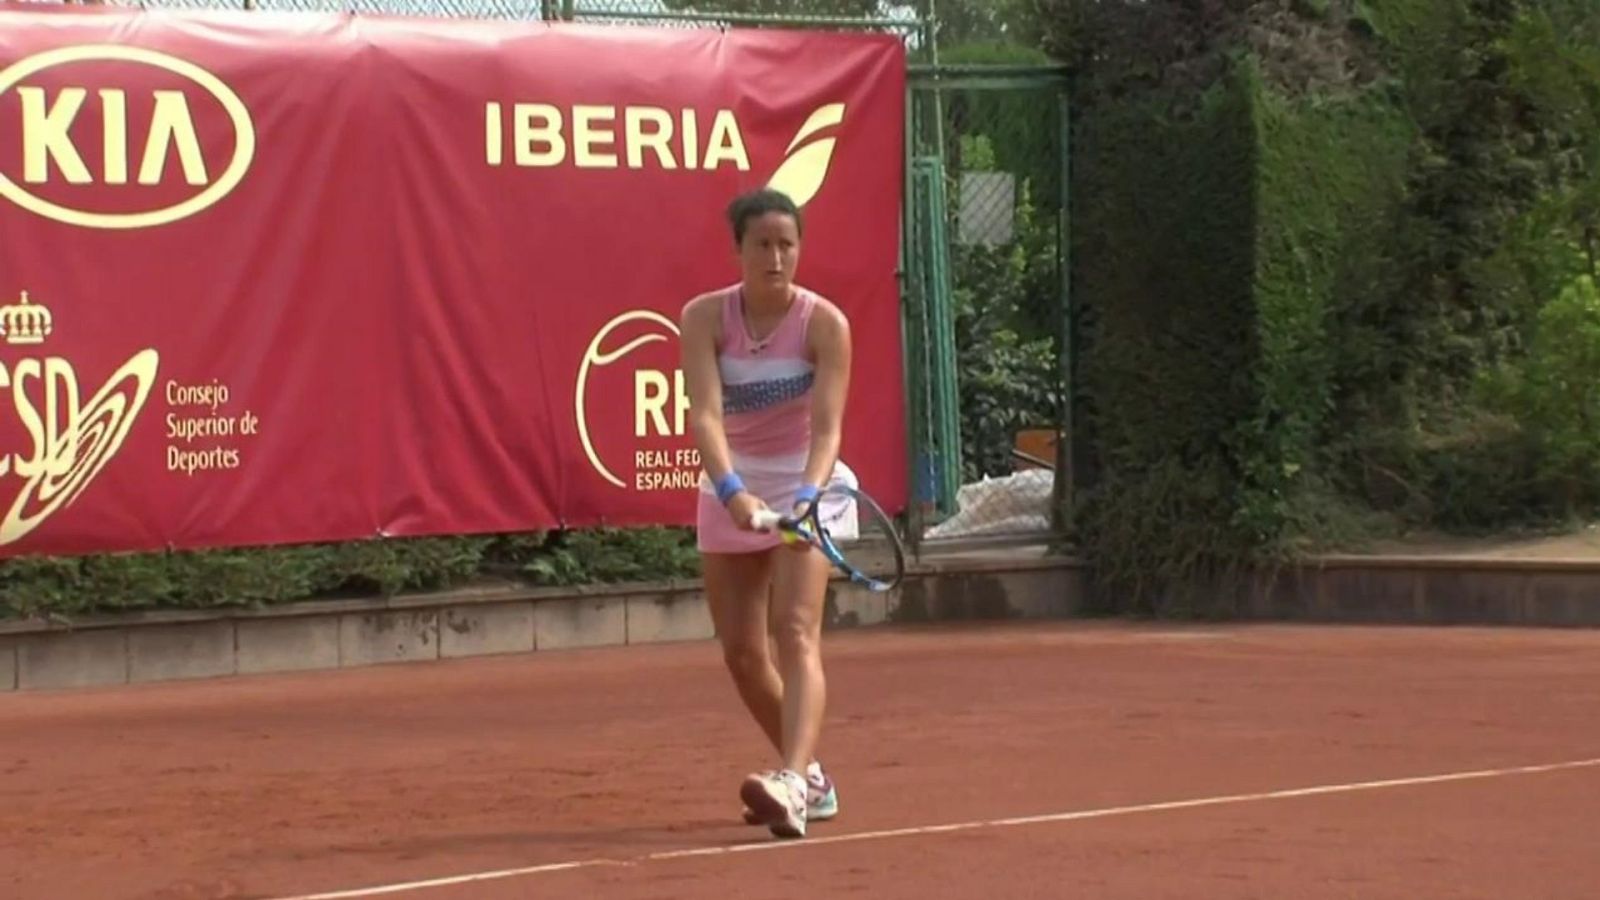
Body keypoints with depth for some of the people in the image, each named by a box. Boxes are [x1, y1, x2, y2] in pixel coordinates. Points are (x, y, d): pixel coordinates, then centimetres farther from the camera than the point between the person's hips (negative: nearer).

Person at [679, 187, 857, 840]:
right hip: (731, 491, 3)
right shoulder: (704, 318, -13)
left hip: (806, 486, -3)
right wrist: (733, 491, -42)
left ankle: (792, 784, -38)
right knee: (741, 653, 8)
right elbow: (705, 415, -25)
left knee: (795, 631, -22)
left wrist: (807, 496, -42)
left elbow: (827, 426, -24)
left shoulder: (824, 323, -16)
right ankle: (809, 778, 28)